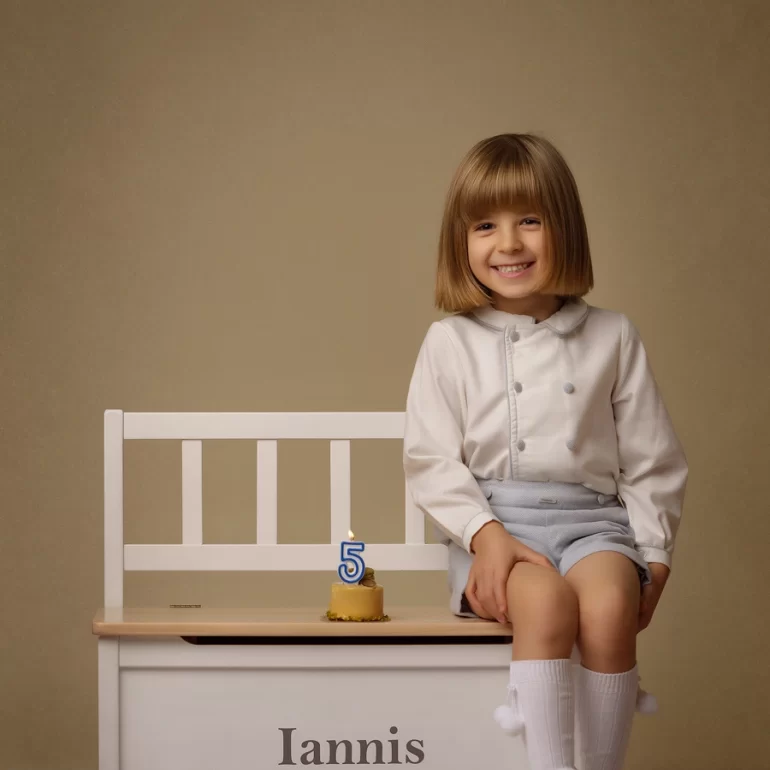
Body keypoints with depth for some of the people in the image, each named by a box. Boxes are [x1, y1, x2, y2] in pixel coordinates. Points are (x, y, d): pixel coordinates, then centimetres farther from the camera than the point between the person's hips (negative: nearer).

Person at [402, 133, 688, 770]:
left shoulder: (612, 337, 10)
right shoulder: (451, 342, 7)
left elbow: (652, 462, 13)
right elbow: (431, 461, 3)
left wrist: (653, 558, 3)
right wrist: (486, 535, -12)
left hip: (592, 517, 1)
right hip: (494, 520, -1)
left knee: (608, 603, -31)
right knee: (544, 599, -33)